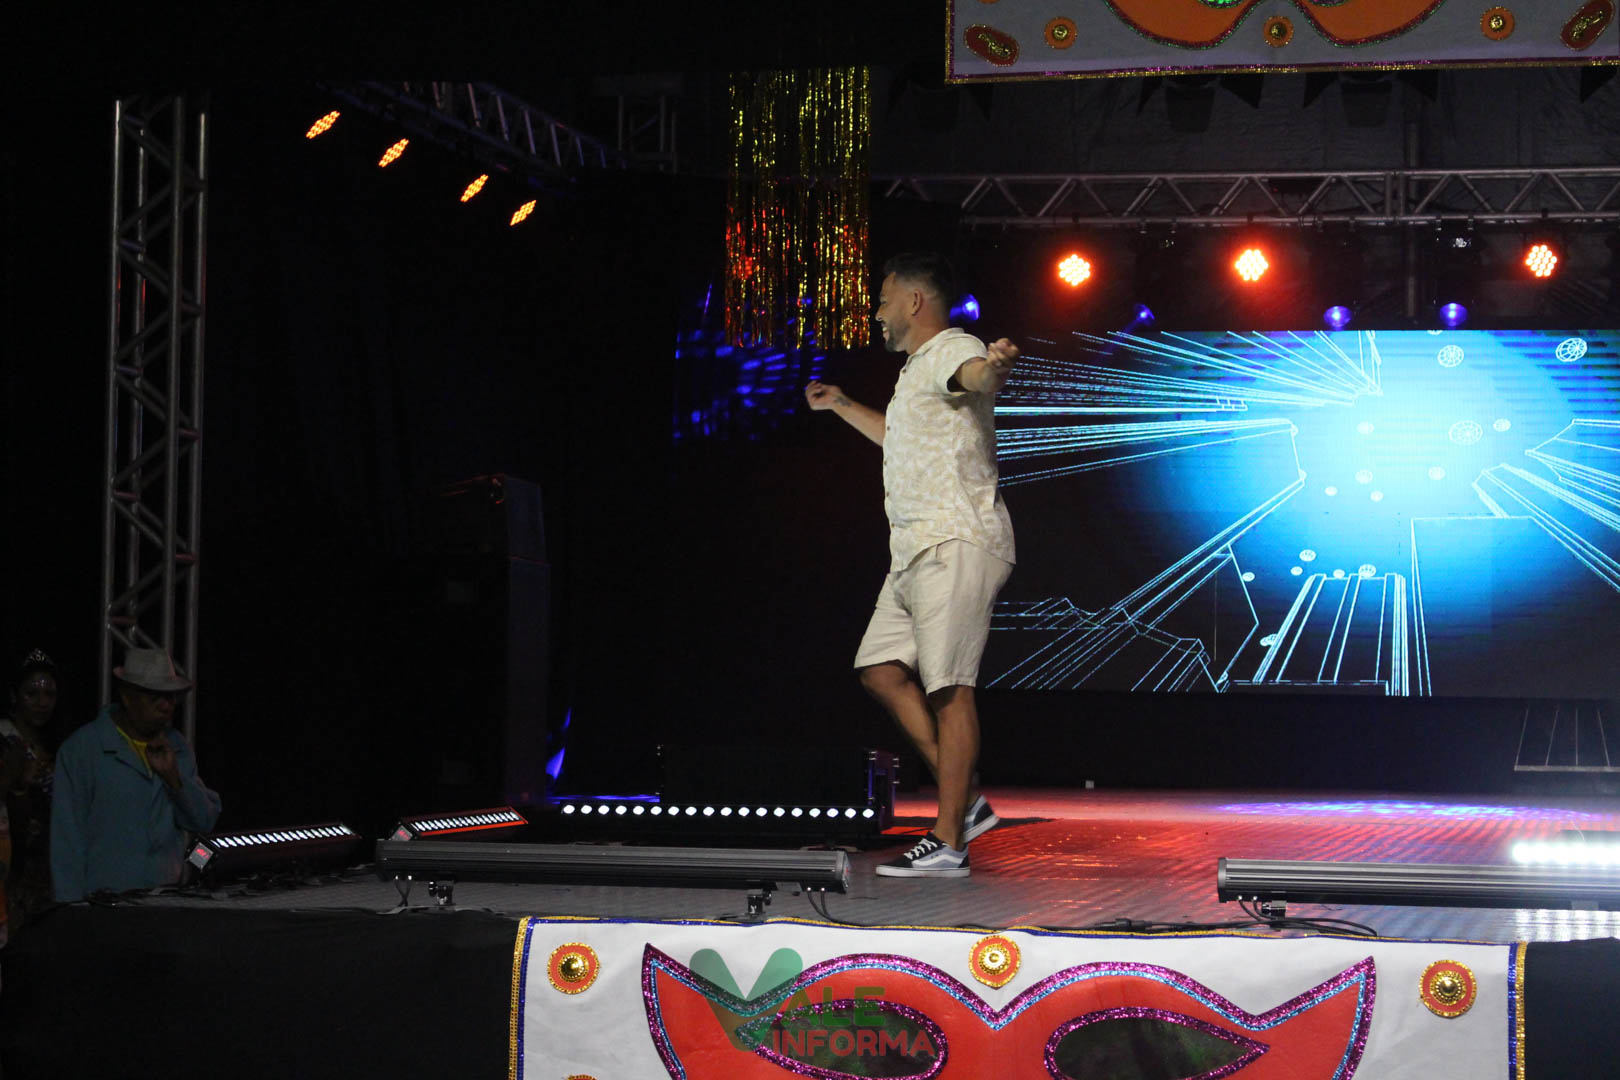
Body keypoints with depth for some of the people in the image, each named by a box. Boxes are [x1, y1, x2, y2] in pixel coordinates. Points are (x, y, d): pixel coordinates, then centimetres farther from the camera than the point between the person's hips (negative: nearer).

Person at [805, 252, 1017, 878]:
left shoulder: (953, 350, -7)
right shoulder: (918, 369, 26)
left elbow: (975, 374, -33)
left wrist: (995, 364, -56)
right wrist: (842, 407, 55)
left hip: (956, 544, -11)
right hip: (916, 549, 11)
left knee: (949, 687, -13)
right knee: (880, 670, 10)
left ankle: (948, 844, -14)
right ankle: (965, 803, 10)